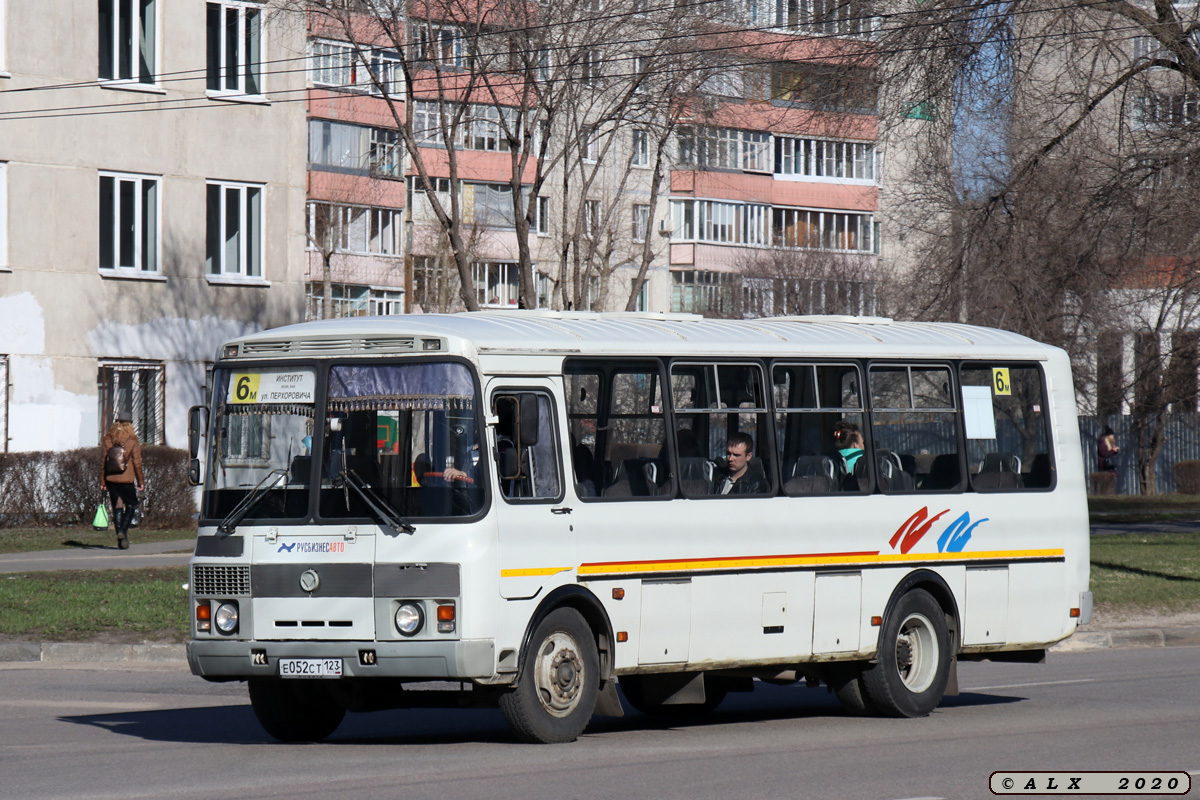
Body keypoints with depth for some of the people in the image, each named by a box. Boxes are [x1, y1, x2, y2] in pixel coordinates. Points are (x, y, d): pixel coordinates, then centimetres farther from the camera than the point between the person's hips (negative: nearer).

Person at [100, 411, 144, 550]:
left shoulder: (107, 439, 2)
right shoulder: (132, 441, -6)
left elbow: (103, 461, 4)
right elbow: (137, 463, -5)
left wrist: (102, 481, 10)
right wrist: (141, 482, 2)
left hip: (111, 479, 3)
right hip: (126, 480, -3)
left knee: (117, 507, 9)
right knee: (131, 505, 11)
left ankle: (121, 539, 7)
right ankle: (123, 531, -9)